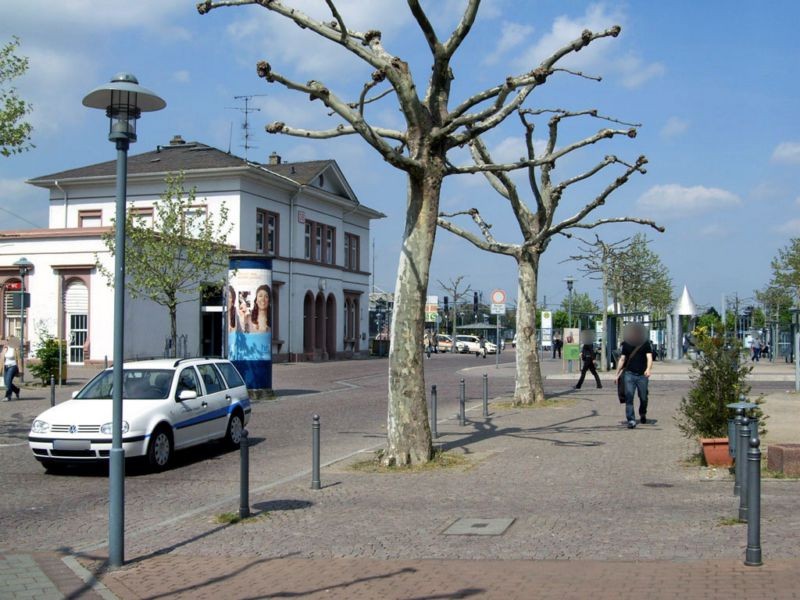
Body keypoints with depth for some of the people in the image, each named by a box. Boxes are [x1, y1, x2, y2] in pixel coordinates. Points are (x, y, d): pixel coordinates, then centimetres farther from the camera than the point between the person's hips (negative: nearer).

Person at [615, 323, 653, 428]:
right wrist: (617, 374, 9)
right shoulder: (626, 344, 8)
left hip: (642, 375, -1)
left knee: (643, 398, 7)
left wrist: (648, 369, -28)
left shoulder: (646, 343, 2)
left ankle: (643, 414, 36)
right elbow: (622, 359, 13)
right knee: (629, 396, -10)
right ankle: (631, 420, -9)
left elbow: (649, 357, -9)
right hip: (629, 374, 1)